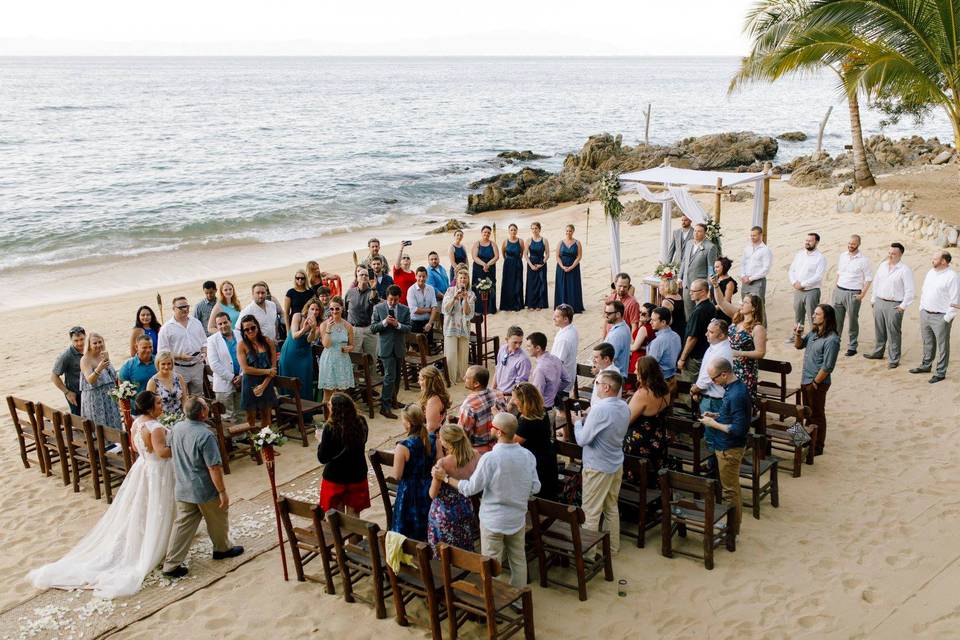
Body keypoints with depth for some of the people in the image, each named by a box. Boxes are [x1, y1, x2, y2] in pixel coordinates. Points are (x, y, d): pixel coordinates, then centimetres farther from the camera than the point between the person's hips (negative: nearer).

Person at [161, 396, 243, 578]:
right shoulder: (205, 436, -26)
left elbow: (172, 449, 15)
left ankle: (171, 564, 10)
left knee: (183, 526, 12)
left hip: (183, 489, 6)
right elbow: (214, 468, -24)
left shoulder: (177, 428, -3)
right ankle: (223, 548, 39)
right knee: (217, 521, 18)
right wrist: (222, 491, -15)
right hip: (205, 490, -6)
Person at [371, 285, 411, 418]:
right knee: (390, 376, -12)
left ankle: (393, 400, 35)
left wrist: (397, 324, -19)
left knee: (397, 377, 16)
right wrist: (384, 322, -20)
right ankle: (385, 407, -9)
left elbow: (408, 328, -1)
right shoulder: (378, 308, -3)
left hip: (399, 347, 4)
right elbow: (372, 328, -4)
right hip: (386, 347, -4)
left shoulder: (405, 310, 2)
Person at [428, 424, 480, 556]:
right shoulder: (475, 456, -12)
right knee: (464, 551, 20)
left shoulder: (443, 463, -26)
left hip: (445, 512, -5)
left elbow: (433, 494, -17)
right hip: (466, 508, 5)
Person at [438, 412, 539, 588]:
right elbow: (535, 488, 0)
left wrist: (445, 478, -2)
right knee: (518, 560, 20)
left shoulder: (489, 459, -24)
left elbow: (470, 488, -15)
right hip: (518, 518, 5)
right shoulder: (528, 456, -10)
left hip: (493, 520, -4)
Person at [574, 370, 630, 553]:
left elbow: (582, 439, -22)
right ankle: (613, 546, 33)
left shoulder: (600, 409, -26)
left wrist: (578, 423, -4)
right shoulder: (624, 407, -1)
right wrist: (590, 418, 7)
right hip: (617, 464, 8)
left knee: (590, 513, 4)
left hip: (597, 467, -8)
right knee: (612, 507, 21)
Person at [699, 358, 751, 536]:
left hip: (729, 449, -10)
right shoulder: (736, 386, 3)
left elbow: (738, 429, -27)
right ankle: (733, 523, 34)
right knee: (731, 488, 21)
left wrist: (713, 423, -19)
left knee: (730, 490, 4)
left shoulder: (736, 395, -28)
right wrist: (716, 415, 4)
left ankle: (732, 529, 16)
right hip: (727, 446, 10)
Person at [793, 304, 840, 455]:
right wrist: (798, 335, -5)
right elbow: (799, 346, 15)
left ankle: (817, 447, 20)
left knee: (817, 415, 6)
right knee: (808, 412, 23)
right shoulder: (814, 332, 2)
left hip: (817, 383, -8)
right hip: (806, 379, 8)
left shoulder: (831, 340, -24)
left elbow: (827, 367, -23)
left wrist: (815, 383, -16)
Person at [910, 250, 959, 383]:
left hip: (940, 317, -7)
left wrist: (947, 318, -15)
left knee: (942, 346, 3)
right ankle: (926, 365, 35)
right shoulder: (930, 273, 9)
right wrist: (921, 309, 14)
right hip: (925, 313, 7)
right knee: (927, 342, 20)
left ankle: (940, 373, 9)